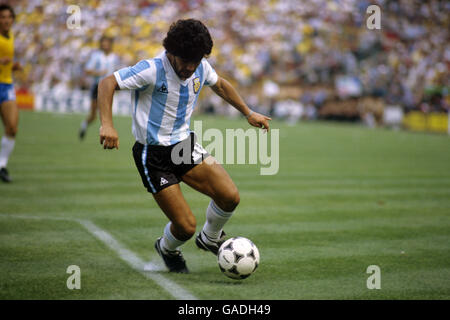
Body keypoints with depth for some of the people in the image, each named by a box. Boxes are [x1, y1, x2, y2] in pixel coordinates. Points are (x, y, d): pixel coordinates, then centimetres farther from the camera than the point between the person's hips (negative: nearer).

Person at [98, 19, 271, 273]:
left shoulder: (200, 68, -1)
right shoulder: (152, 70, -21)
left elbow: (220, 85, 21)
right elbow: (107, 83, -22)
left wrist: (249, 113, 24)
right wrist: (107, 124, -36)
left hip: (185, 145, 6)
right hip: (153, 155, -6)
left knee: (230, 197, -13)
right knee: (186, 227, -11)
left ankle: (210, 239, 20)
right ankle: (168, 249, 28)